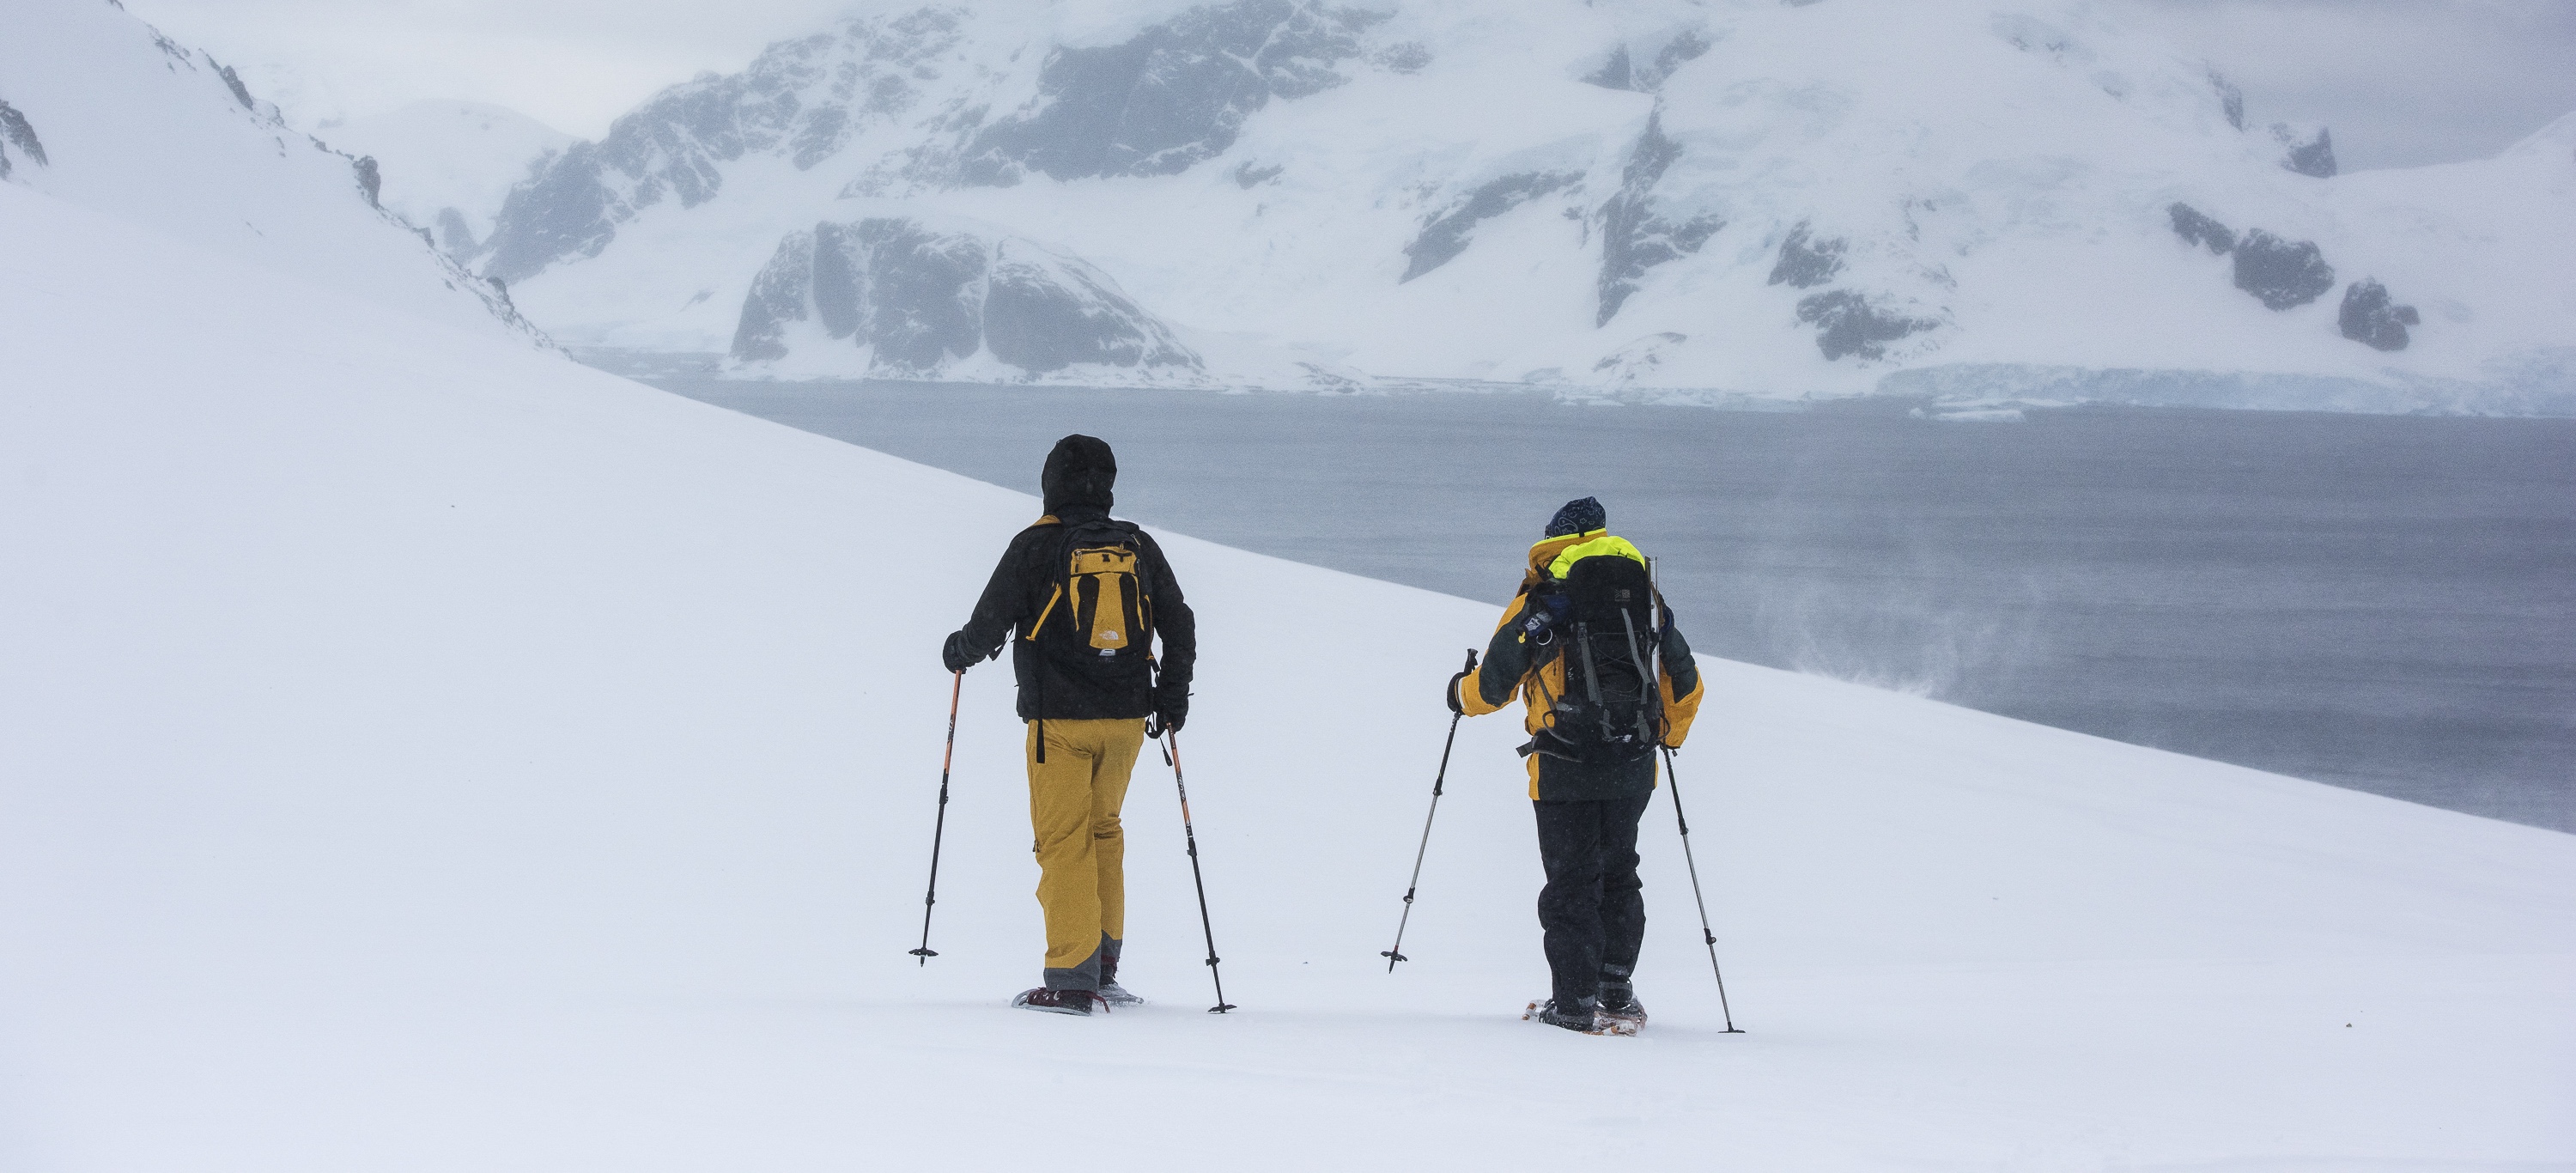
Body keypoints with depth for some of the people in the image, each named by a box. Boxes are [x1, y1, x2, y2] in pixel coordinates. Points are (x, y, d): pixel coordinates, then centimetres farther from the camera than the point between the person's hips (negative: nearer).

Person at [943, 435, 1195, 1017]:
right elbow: (1180, 627, 12)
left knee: (1064, 842, -1)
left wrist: (958, 652, 16)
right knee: (1103, 829, 19)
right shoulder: (1138, 547, 6)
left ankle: (1071, 981, -6)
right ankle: (1103, 966, 20)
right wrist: (1172, 696, 24)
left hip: (1060, 719, -4)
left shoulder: (1035, 547, -6)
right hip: (1127, 717, 4)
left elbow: (989, 627, -6)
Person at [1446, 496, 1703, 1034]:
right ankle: (1617, 991, 18)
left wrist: (1461, 693, 22)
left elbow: (1494, 685, -1)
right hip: (1633, 768, 4)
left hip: (1566, 767, -4)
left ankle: (1575, 1002, 3)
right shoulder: (1648, 599, 10)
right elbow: (1686, 686, 16)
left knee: (1571, 881, 3)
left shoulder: (1539, 601, -3)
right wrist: (1669, 736, 34)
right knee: (1618, 873, 18)